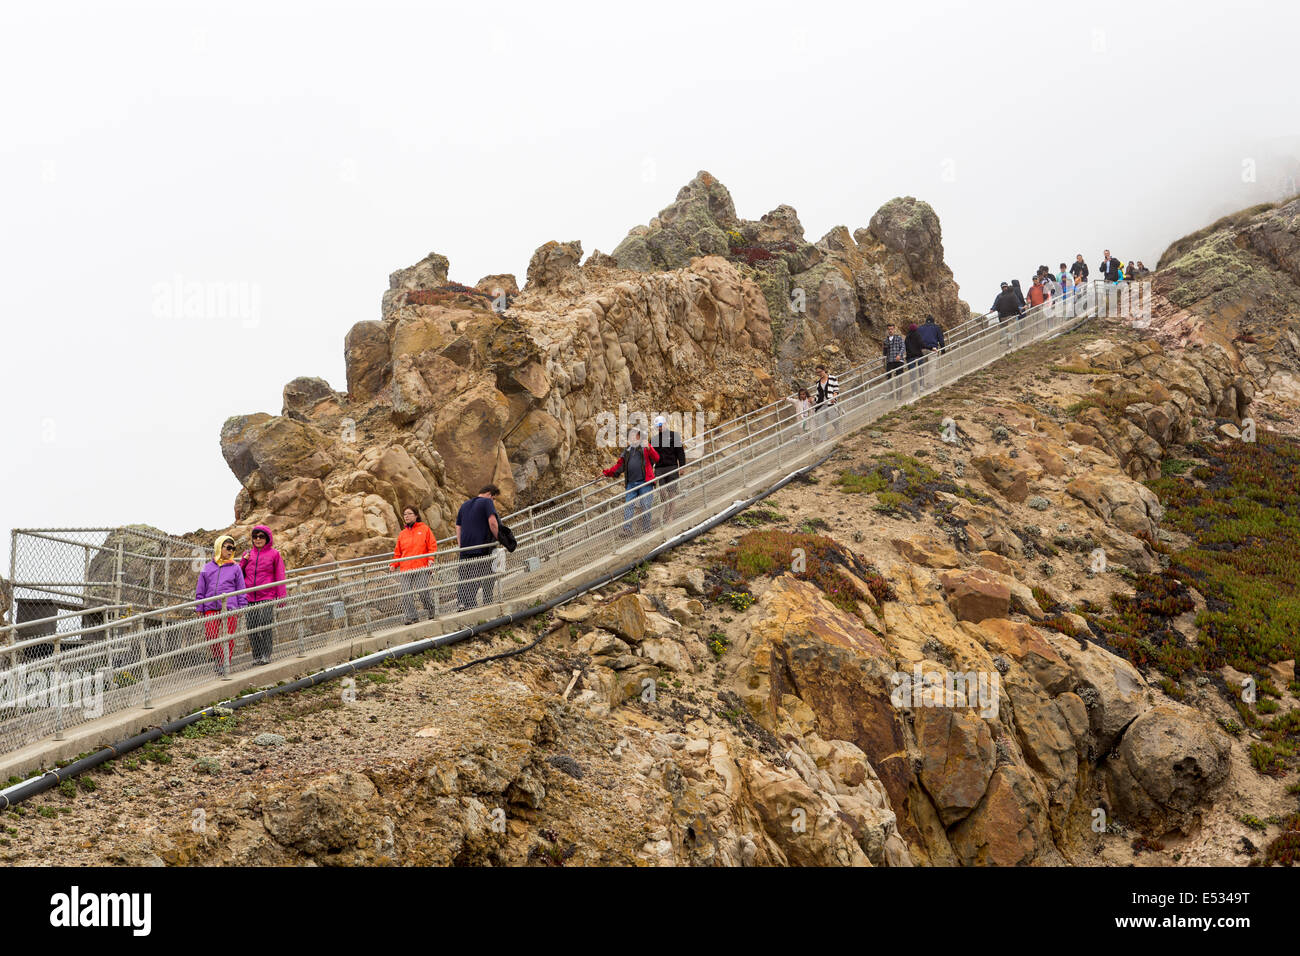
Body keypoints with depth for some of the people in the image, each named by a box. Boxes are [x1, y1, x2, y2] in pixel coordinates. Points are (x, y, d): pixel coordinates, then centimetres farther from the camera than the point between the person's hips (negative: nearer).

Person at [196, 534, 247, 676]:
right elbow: (200, 591, 14)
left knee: (228, 638, -2)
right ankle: (218, 659, 23)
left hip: (229, 608, -2)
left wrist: (242, 609, 3)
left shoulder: (235, 568, 7)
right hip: (211, 609, 2)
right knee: (211, 637, 1)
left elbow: (241, 590, 8)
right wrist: (200, 609, 8)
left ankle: (226, 665, 7)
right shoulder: (207, 568, 11)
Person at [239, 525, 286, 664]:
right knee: (252, 628, 2)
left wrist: (281, 596, -1)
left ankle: (266, 655, -8)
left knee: (265, 624, -15)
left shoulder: (274, 554, 5)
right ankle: (256, 656, 10)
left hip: (267, 597, -4)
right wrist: (244, 560, 2)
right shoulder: (247, 554, 16)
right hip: (250, 598, 4)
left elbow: (280, 576, 5)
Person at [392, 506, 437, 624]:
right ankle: (409, 617, -1)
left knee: (423, 591, -11)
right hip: (406, 570, 4)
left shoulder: (424, 529, 8)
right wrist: (394, 565, 5)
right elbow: (398, 552, 20)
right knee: (406, 594, -7)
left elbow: (432, 545, 5)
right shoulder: (402, 534, 18)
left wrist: (430, 559, -10)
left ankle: (432, 612, 13)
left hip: (421, 567, -4)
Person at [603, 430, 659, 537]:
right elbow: (619, 466, 21)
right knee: (627, 506, -4)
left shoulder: (645, 448, 6)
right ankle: (627, 530, -6)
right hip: (630, 483, 4)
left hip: (644, 482, -4)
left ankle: (646, 530, 4)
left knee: (645, 507, -3)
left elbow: (656, 459, -9)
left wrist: (649, 449, -25)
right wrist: (607, 472, 12)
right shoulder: (627, 451, 20)